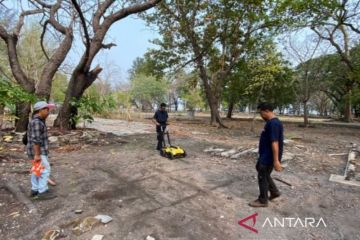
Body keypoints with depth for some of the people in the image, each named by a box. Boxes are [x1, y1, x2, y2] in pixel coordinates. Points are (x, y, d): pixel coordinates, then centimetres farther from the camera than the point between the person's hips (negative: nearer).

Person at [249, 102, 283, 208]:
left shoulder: (273, 123, -24)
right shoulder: (271, 122, 9)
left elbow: (275, 143, -28)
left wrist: (276, 160, -28)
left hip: (269, 157, -10)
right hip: (265, 155, 10)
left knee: (262, 177, 3)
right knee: (264, 174, 23)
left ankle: (263, 201, 18)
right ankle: (274, 192, 37)